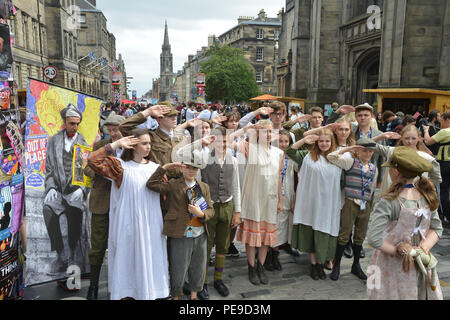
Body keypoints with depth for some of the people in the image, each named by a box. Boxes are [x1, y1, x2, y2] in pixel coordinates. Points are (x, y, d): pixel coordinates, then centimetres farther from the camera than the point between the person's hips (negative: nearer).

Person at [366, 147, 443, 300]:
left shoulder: (388, 203, -24)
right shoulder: (427, 196, -5)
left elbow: (374, 239, -30)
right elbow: (436, 228, 2)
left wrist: (397, 251, -16)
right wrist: (424, 248, -10)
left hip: (393, 266, -5)